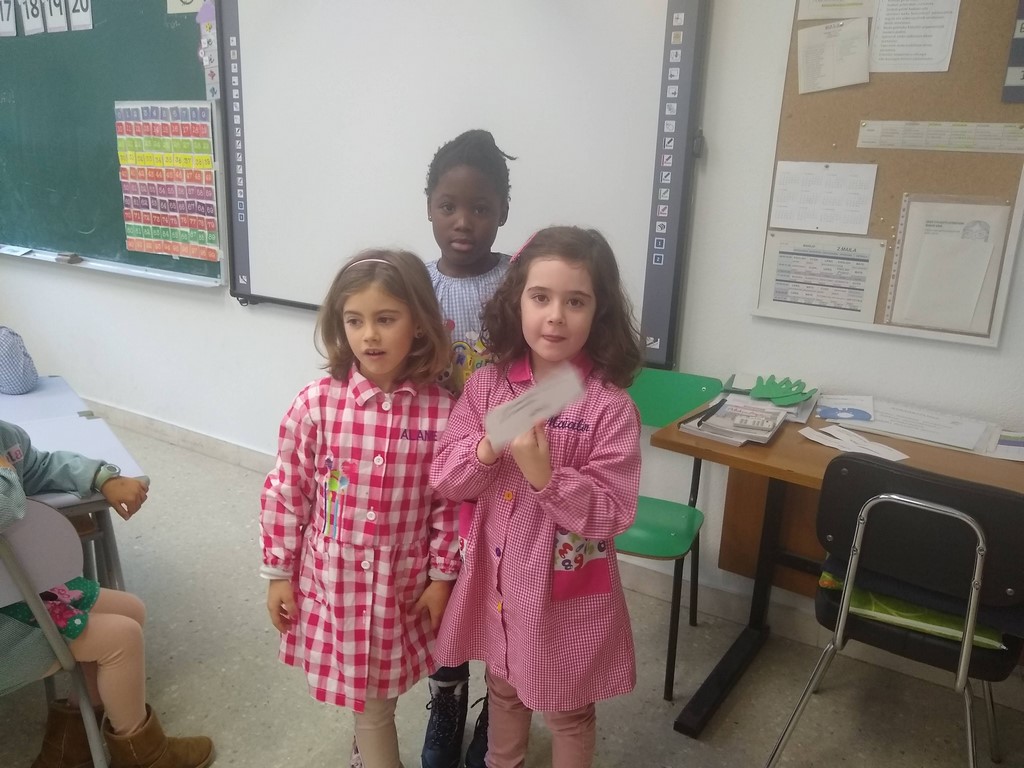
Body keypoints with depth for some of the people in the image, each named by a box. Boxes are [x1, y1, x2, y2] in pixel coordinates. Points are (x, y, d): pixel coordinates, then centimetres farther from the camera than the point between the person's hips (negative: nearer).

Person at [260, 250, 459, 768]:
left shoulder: (441, 412, -14)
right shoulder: (316, 403, -14)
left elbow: (449, 502, -4)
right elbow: (285, 492, -4)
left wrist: (442, 577, 1)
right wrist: (278, 573, 0)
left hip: (404, 585, 1)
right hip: (333, 581, 0)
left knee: (380, 688, 20)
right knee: (364, 695, 17)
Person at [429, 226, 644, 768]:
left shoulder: (611, 407, -20)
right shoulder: (487, 385, -8)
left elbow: (610, 514, -20)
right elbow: (444, 481, -8)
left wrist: (543, 473, -34)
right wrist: (488, 449, -27)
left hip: (566, 588, -4)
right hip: (496, 576, 4)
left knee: (567, 711, 19)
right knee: (503, 688, 29)